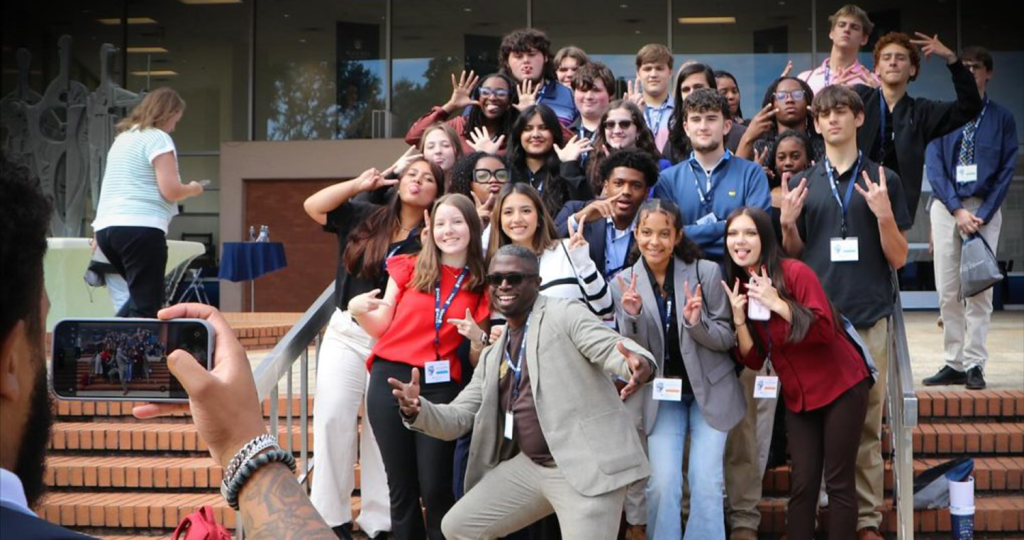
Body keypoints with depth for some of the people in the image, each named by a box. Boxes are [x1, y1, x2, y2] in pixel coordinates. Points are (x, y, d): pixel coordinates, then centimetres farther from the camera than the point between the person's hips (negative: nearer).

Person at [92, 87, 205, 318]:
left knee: (140, 297, 20)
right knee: (146, 305, -6)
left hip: (106, 227, 9)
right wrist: (192, 189, 7)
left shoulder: (122, 138, 22)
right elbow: (170, 191, -11)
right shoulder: (158, 138, -4)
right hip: (140, 228, -9)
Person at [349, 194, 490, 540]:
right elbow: (382, 328, 8)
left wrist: (478, 340, -11)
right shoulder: (408, 268, 7)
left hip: (441, 387, -1)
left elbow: (477, 358, 11)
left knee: (435, 488, -5)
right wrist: (358, 311, -11)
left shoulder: (481, 285, 7)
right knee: (401, 486, 7)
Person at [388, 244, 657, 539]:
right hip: (528, 466, 7)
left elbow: (613, 348, -18)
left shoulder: (564, 314, -4)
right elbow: (458, 417, 14)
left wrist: (640, 363, -42)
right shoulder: (493, 355, 16)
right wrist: (417, 409, -7)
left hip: (586, 466, -7)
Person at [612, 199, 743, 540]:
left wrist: (697, 322, -27)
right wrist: (632, 315, -25)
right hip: (661, 394, 1)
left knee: (706, 483, -4)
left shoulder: (706, 272, -10)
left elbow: (727, 337, -7)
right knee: (663, 483, -8)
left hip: (710, 389, -1)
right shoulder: (624, 283, -6)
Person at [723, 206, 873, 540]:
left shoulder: (795, 272, -14)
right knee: (802, 484, 3)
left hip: (840, 387, -5)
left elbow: (824, 329, -23)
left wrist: (777, 303, -27)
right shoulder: (737, 288, 4)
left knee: (839, 482, -2)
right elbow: (753, 360, 1)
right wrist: (739, 318, -14)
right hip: (798, 397, 5)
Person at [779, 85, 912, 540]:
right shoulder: (803, 183, 11)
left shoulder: (883, 180, 6)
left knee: (866, 424, 2)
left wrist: (883, 213, -13)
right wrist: (787, 221, -5)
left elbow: (898, 258, 4)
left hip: (868, 315, -1)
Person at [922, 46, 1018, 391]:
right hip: (946, 208, 1)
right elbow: (934, 166, 0)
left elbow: (1007, 172, 0)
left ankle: (974, 365, 2)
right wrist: (957, 210, -10)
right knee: (948, 292, 1)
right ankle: (953, 364, 8)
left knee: (980, 291, -2)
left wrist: (983, 215, -11)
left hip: (984, 209, -1)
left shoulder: (1002, 118, 5)